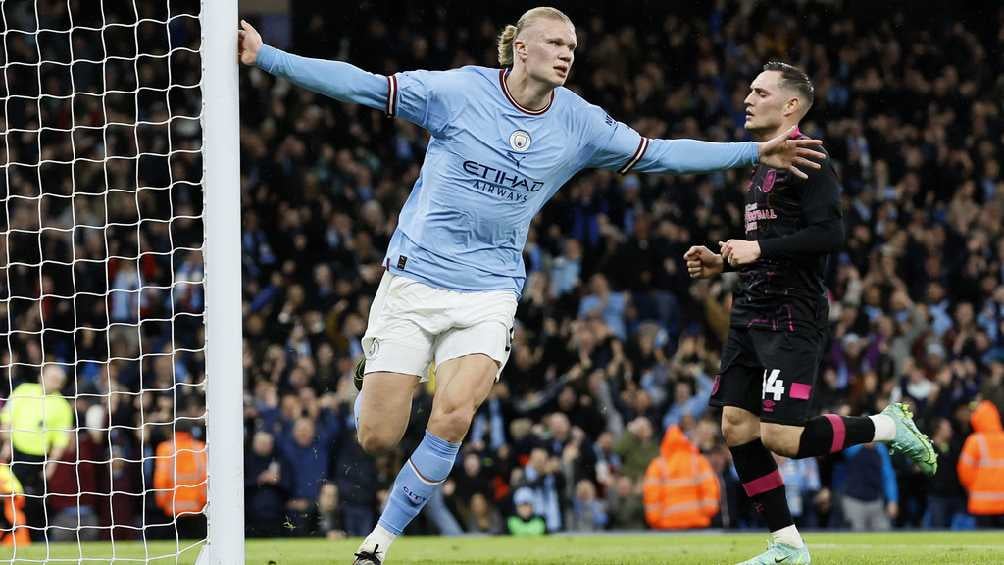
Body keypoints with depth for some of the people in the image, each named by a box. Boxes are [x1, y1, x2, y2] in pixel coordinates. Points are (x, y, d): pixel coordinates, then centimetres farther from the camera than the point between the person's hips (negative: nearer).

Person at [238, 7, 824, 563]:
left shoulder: (579, 123, 2)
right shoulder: (457, 90, -7)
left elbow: (659, 154, 12)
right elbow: (362, 85, -6)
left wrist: (754, 152, 9)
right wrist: (265, 56, -13)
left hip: (489, 293, 2)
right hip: (414, 281, -2)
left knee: (453, 418, -23)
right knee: (377, 439, -7)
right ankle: (372, 385, 32)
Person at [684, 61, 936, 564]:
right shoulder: (764, 165, 20)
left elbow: (830, 233, -22)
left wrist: (759, 248, -22)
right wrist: (723, 263, 16)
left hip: (791, 319, -9)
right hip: (751, 314, 9)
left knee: (780, 436, -16)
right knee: (736, 427, 2)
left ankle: (888, 427, 6)